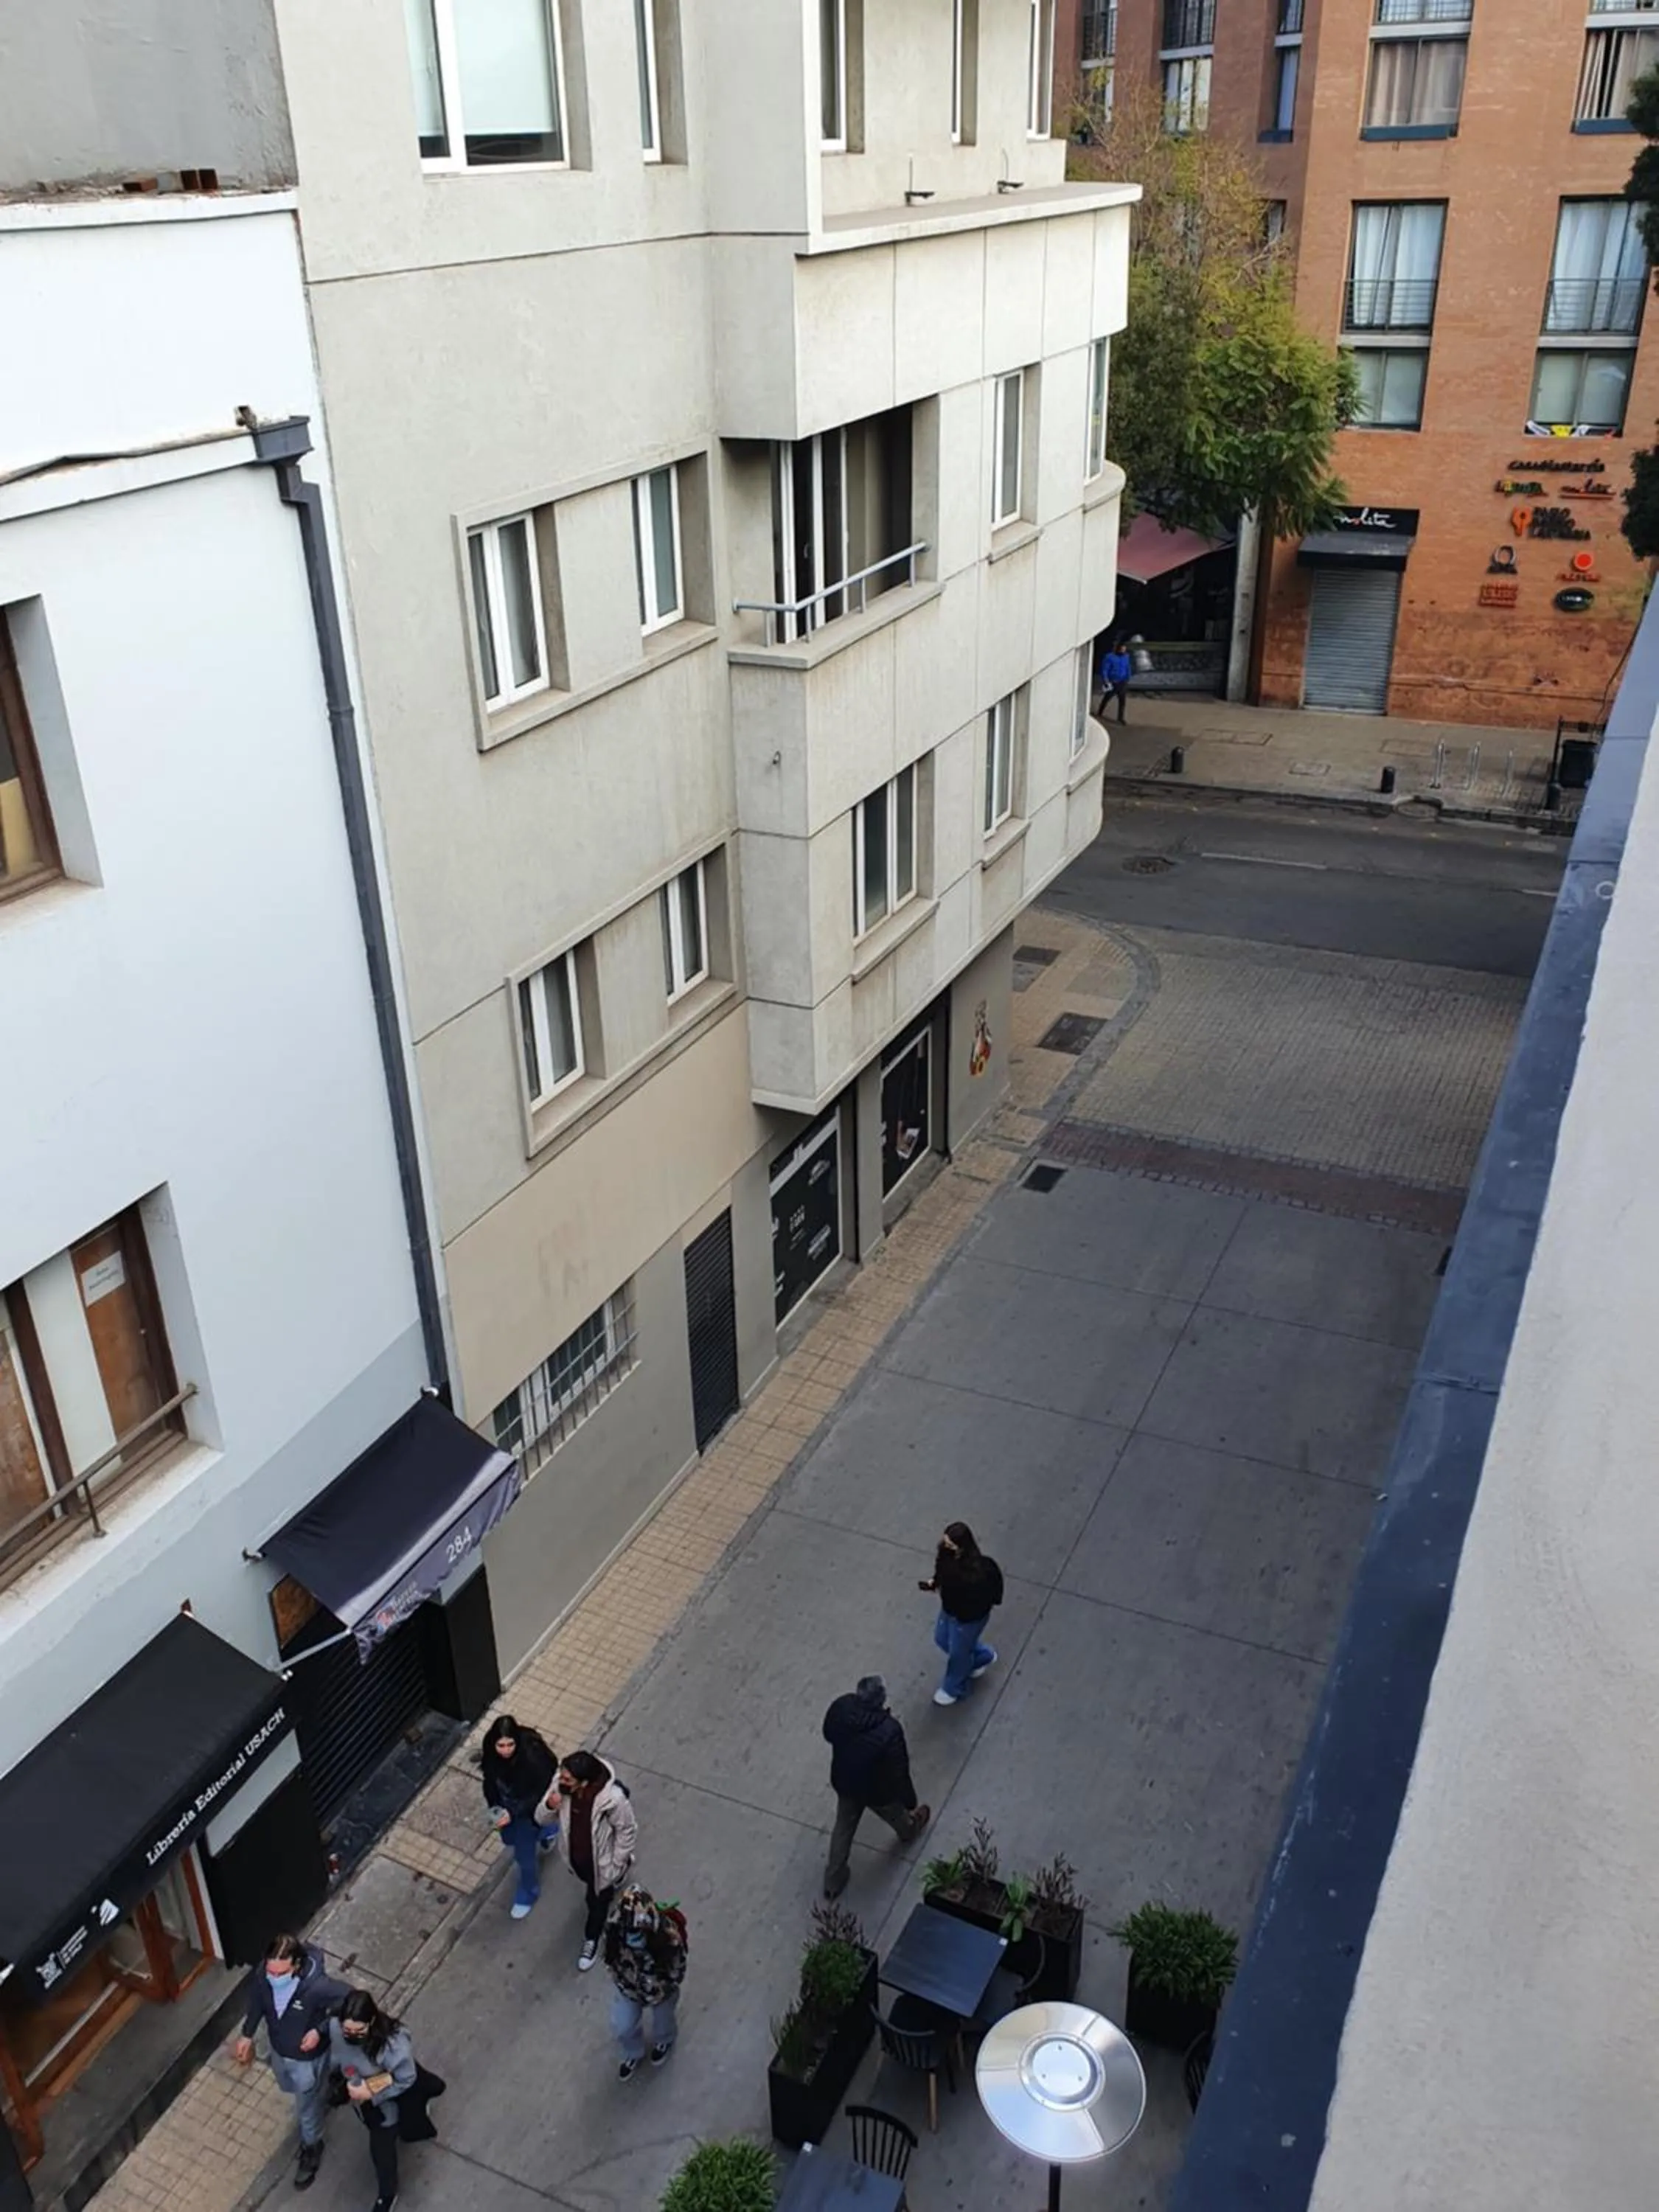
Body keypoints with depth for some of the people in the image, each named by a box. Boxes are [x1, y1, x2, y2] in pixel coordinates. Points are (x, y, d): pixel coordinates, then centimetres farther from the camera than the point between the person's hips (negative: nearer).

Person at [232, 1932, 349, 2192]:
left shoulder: (318, 1986, -42)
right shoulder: (261, 1975, -29)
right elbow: (256, 2003, -4)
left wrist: (320, 2030, -28)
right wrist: (247, 2035, 2)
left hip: (307, 2056, -5)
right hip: (278, 2048, 5)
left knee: (307, 2107, 20)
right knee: (294, 2089, 34)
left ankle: (311, 2149, 50)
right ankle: (320, 2099, 67)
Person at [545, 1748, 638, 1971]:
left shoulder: (613, 1799, -40)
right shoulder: (562, 1786, -28)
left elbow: (628, 1832, -22)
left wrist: (616, 1865, -10)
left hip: (600, 1862, -4)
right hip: (576, 1857, 4)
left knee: (597, 1901, 22)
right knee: (591, 1887, 34)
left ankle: (591, 1940, 51)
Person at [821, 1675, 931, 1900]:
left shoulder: (840, 1708, -27)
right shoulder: (889, 1731, -41)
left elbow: (829, 1735, -4)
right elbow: (898, 1772, -26)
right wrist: (910, 1800, -7)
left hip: (844, 1782, 3)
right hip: (877, 1790, -3)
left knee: (843, 1828, 29)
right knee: (896, 1815, 33)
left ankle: (833, 1881, 45)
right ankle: (909, 1831, 66)